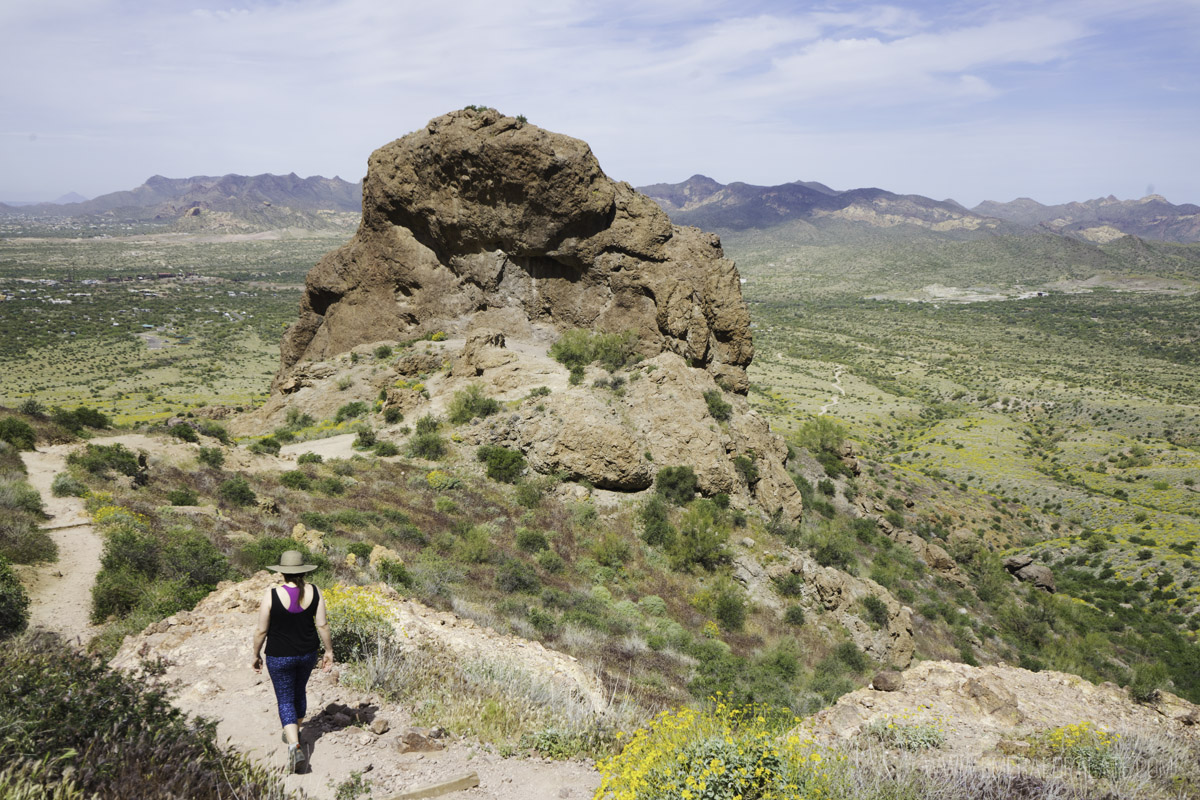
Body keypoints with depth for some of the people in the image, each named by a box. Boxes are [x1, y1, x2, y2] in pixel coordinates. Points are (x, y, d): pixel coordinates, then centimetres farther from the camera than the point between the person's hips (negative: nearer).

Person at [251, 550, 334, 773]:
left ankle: (295, 746, -11)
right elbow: (322, 625, -7)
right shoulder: (314, 592, -10)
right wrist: (329, 651, 4)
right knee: (299, 692, 26)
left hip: (279, 657, -3)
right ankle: (295, 733, 45)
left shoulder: (271, 596, -18)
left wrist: (256, 655, 4)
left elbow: (261, 631, -11)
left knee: (286, 701, 7)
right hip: (307, 654, 4)